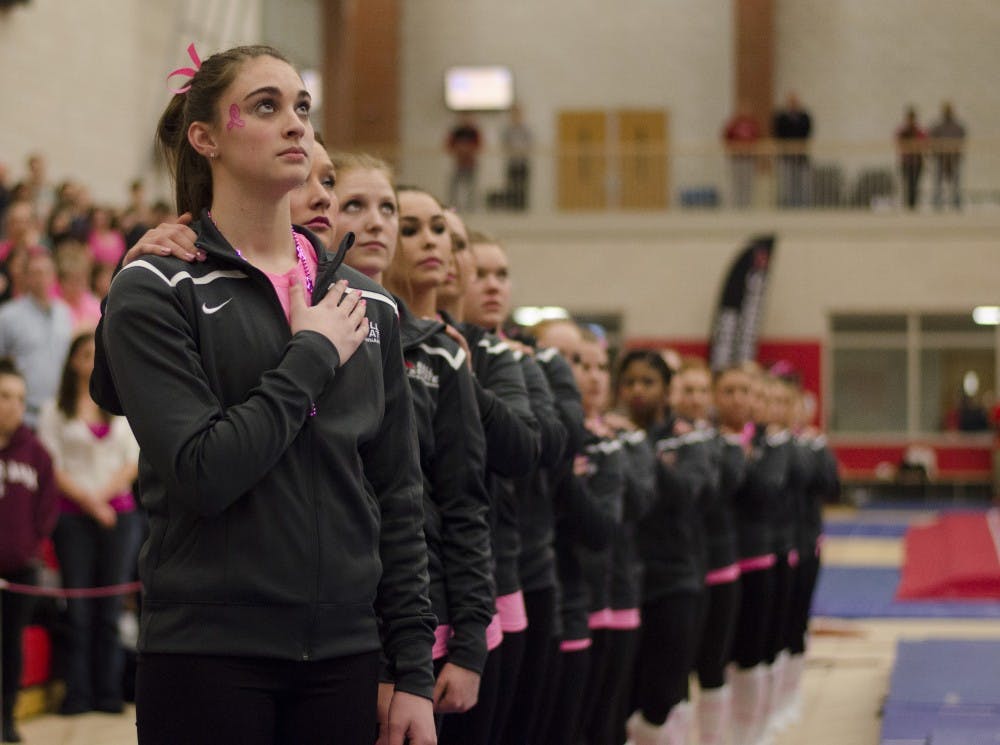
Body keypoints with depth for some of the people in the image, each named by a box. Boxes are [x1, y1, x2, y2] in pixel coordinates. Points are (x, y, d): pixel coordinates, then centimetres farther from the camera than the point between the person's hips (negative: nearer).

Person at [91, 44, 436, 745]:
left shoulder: (365, 303, 11)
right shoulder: (155, 293, -4)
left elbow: (397, 498, 11)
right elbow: (203, 474, -17)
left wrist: (415, 672, 6)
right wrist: (312, 355, -9)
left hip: (343, 655, 4)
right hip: (208, 653, -4)